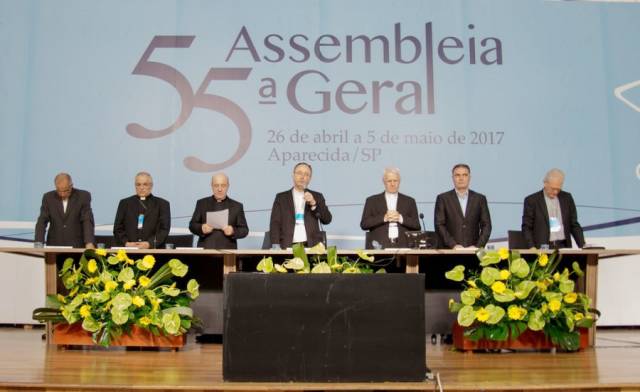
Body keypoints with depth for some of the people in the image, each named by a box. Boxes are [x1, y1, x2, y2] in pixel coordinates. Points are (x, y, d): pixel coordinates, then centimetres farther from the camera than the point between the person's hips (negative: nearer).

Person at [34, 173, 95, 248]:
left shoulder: (83, 196, -3)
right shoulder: (48, 197, 3)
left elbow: (87, 221, -9)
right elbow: (42, 222, -1)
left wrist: (89, 243, -23)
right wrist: (39, 244, -15)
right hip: (54, 246, 2)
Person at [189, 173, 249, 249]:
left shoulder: (237, 206, 10)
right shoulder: (202, 203, 12)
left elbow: (244, 230, 7)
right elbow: (192, 225, 11)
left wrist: (233, 231, -13)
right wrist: (201, 229, -10)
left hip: (228, 251, 0)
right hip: (205, 250, 1)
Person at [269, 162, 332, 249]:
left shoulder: (317, 196, 15)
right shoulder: (281, 197, 13)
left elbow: (327, 220, 6)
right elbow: (275, 223, 6)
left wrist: (314, 204, -9)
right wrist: (276, 246, -8)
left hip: (312, 246, 1)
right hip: (288, 247, -1)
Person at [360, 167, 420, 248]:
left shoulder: (409, 201, 14)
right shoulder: (372, 201, 11)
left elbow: (417, 226, 7)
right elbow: (364, 224, 1)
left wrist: (400, 218, -8)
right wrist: (384, 218, -9)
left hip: (402, 247, 1)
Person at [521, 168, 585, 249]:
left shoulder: (567, 198, 12)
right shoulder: (532, 200, 1)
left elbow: (574, 224, 16)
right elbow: (526, 227, 1)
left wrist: (582, 245, 6)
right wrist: (532, 247, -12)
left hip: (563, 247, 3)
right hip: (542, 248, -3)